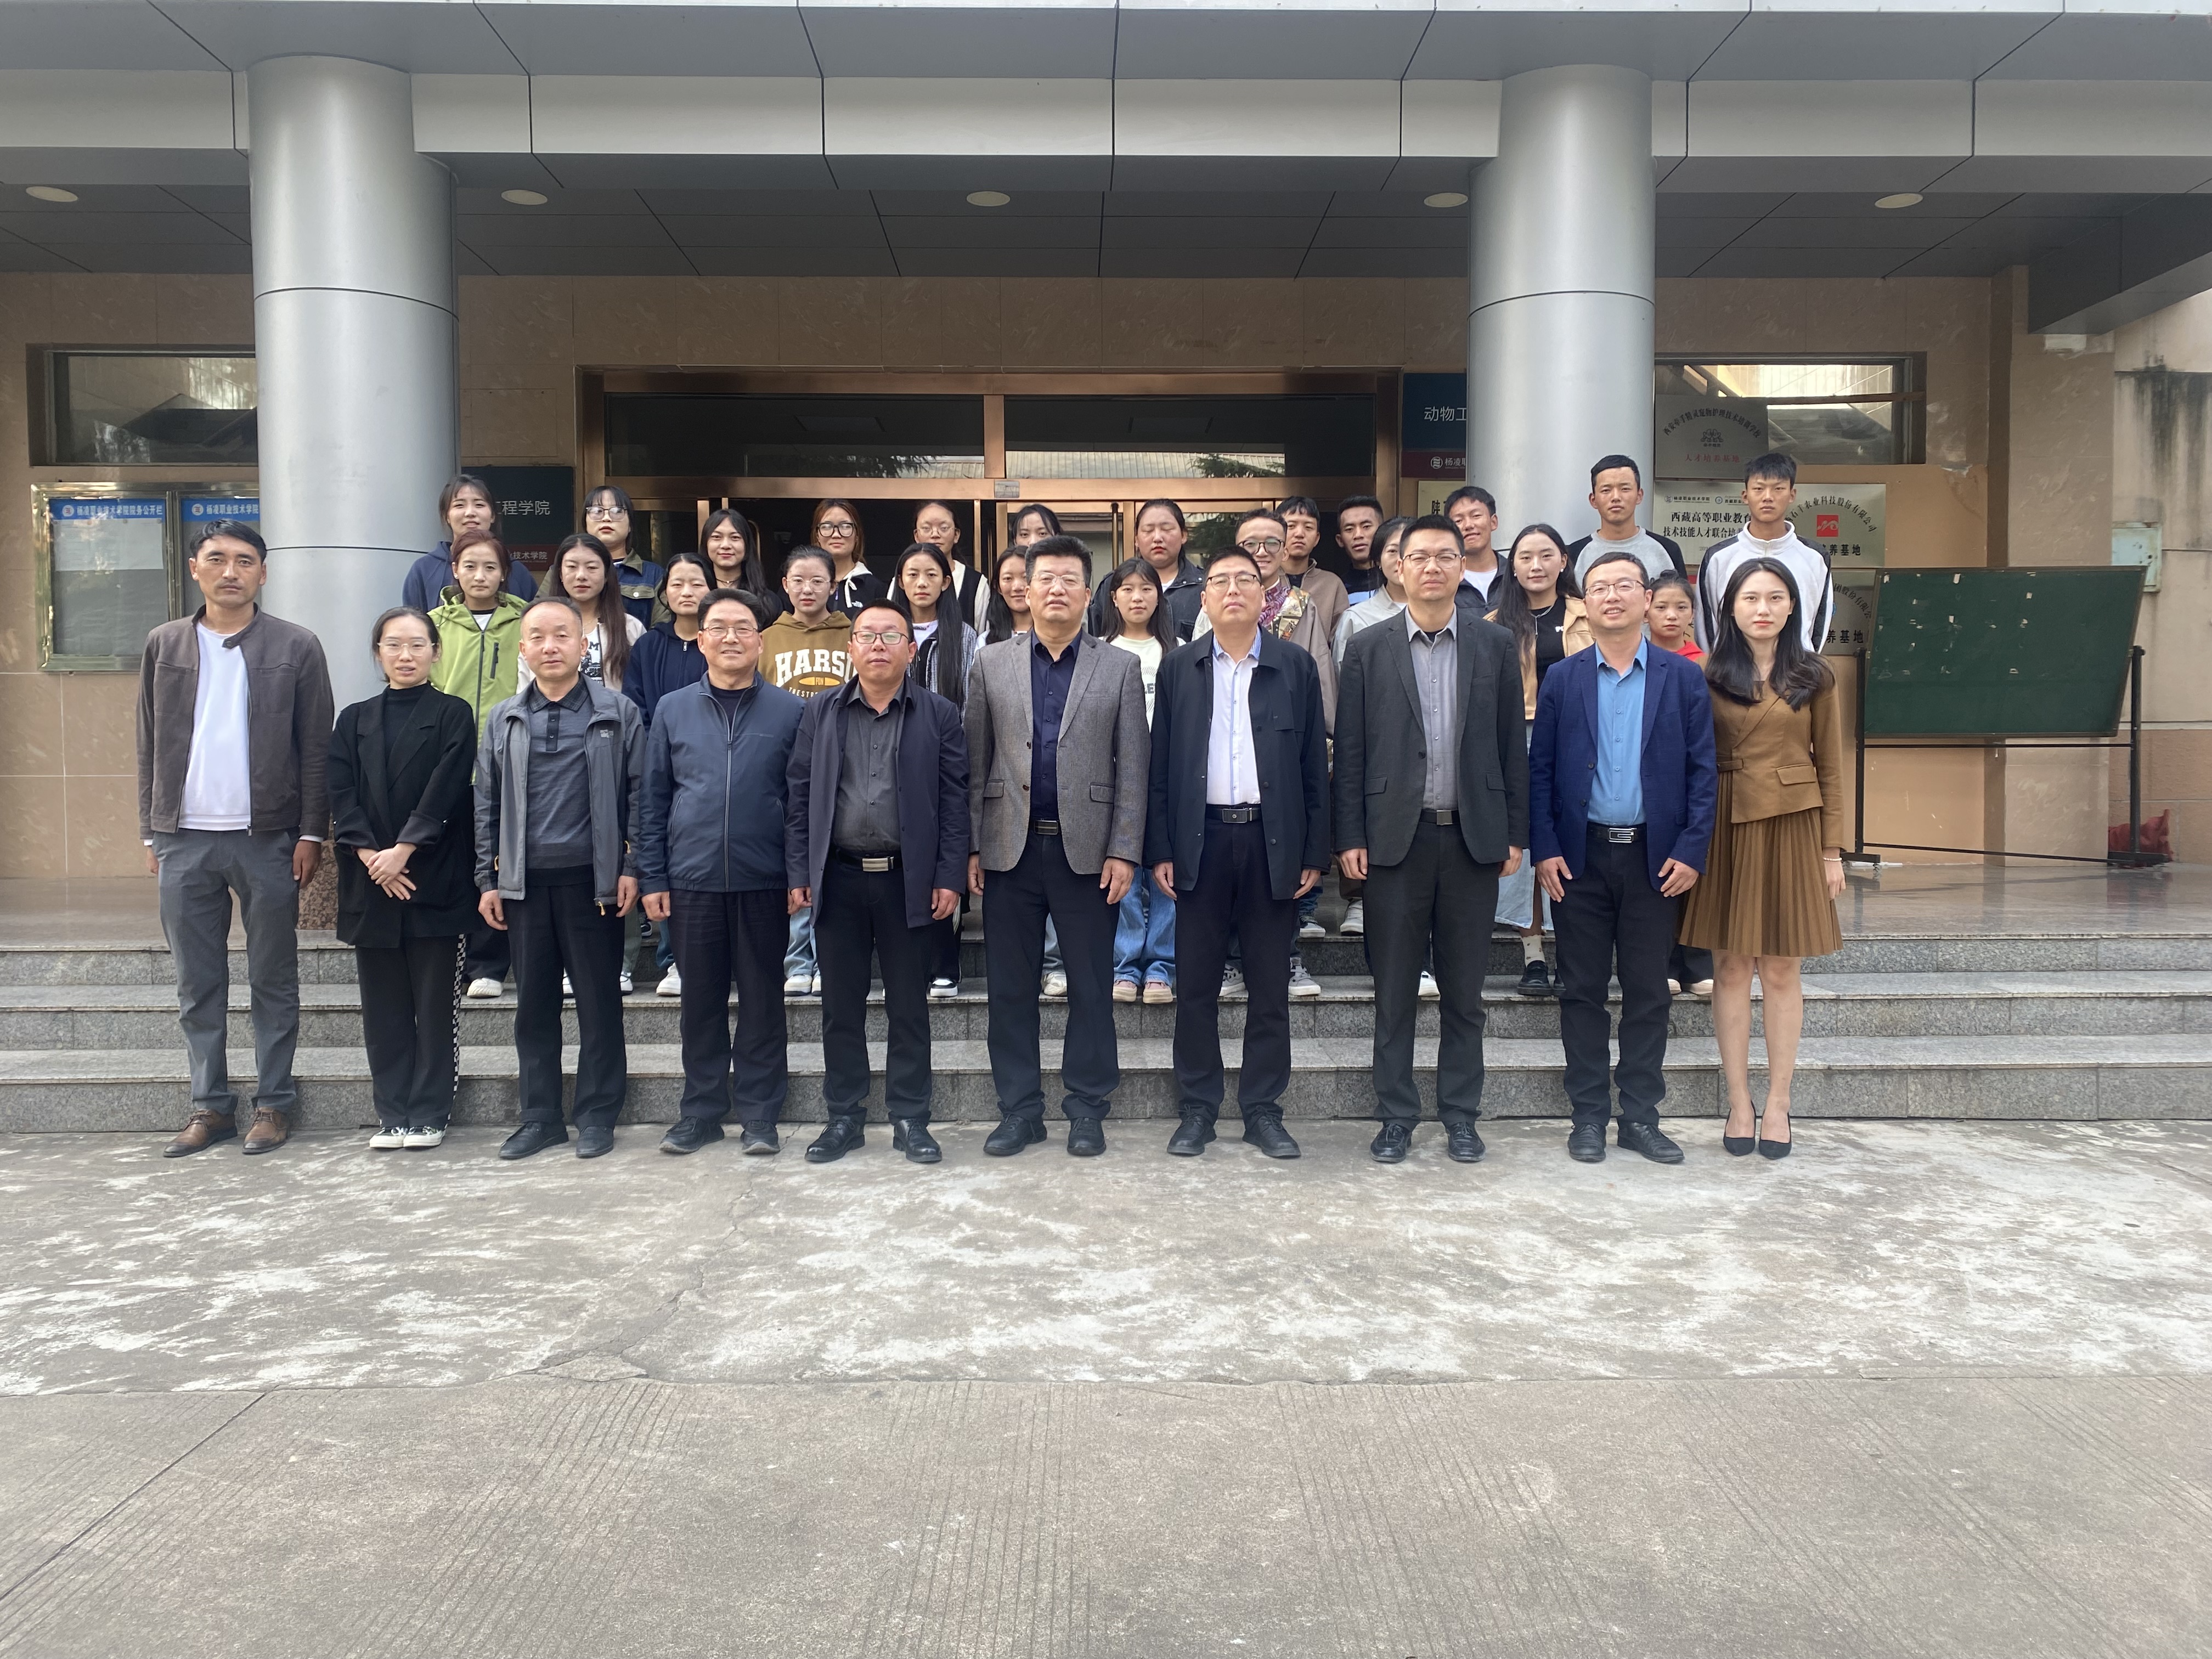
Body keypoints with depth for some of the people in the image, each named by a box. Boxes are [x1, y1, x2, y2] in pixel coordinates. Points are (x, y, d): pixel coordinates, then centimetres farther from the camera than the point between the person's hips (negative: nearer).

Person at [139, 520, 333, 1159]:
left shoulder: (297, 647, 0)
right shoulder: (164, 645, 9)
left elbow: (316, 749, -2)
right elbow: (150, 746, 10)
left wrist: (311, 834, -6)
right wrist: (151, 832, 6)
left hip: (267, 839, -3)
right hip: (184, 840, 3)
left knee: (274, 981, 6)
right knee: (198, 984, 9)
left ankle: (274, 1102, 15)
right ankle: (210, 1105, 19)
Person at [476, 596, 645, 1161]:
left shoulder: (619, 713, 0)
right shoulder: (504, 720, 10)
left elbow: (639, 794, 0)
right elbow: (487, 804, 12)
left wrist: (632, 868, -6)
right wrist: (487, 879, 7)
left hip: (592, 880, -3)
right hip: (524, 882, 3)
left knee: (599, 1003, 3)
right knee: (534, 1004, 9)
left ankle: (597, 1115, 14)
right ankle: (540, 1116, 19)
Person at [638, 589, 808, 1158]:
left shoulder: (789, 712, 2)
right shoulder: (673, 710, 7)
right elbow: (653, 800, 8)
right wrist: (652, 877, 2)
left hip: (763, 881, -1)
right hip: (691, 880, 2)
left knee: (763, 999, 5)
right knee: (700, 999, 9)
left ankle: (758, 1113, 16)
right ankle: (700, 1110, 21)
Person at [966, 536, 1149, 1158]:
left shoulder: (1119, 667, 5)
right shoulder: (992, 663, 8)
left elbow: (1133, 767, 1)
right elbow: (975, 762, 6)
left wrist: (1124, 851, -6)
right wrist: (972, 846, 1)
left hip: (1087, 849, -1)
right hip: (1010, 848, 1)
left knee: (1091, 987, 5)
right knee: (1010, 987, 6)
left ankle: (1087, 1108, 17)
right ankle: (1020, 1110, 18)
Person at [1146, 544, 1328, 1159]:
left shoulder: (1297, 665, 5)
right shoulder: (1179, 667, 7)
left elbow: (1314, 763, 4)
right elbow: (1161, 763, 5)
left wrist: (1315, 851, 0)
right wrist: (1159, 848, -1)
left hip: (1274, 841, 0)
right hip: (1202, 838, 0)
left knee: (1271, 986, 6)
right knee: (1196, 984, 5)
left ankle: (1263, 1109, 17)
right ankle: (1197, 1109, 16)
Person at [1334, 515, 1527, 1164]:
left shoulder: (1495, 645, 6)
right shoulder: (1368, 649, 3)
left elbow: (1512, 744, 6)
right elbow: (1350, 750, 1)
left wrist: (1516, 833, 2)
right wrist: (1350, 837, -4)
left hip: (1474, 836, 1)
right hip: (1398, 836, -1)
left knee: (1465, 988, 9)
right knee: (1395, 989, 6)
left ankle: (1460, 1115, 20)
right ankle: (1396, 1116, 17)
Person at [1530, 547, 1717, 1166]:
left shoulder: (1682, 678, 3)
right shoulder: (1562, 679, 4)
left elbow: (1702, 769, 2)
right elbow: (1539, 768, 3)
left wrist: (1691, 850, -6)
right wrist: (1544, 848, -5)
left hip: (1655, 856, 0)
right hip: (1580, 856, 0)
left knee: (1648, 992, 6)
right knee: (1582, 990, 6)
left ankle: (1641, 1116, 16)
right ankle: (1588, 1115, 15)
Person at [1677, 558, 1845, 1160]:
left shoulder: (1814, 678, 6)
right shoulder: (1709, 676, 3)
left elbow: (1830, 767, 7)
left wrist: (1831, 848, 2)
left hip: (1792, 829, 0)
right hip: (1728, 827, 0)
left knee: (1783, 970, 4)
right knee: (1731, 967, 3)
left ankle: (1778, 1105, 13)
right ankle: (1739, 1103, 12)